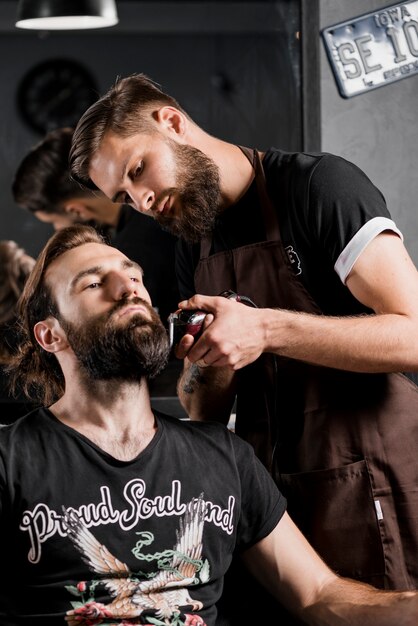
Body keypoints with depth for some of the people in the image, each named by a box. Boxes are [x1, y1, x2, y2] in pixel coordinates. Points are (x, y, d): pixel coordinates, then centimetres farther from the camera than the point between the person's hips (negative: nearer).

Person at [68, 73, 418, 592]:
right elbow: (204, 412, 15)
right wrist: (202, 369, -9)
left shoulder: (320, 185, -10)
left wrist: (265, 330, -24)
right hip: (269, 491, 6)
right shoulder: (193, 248, 13)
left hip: (368, 486, -6)